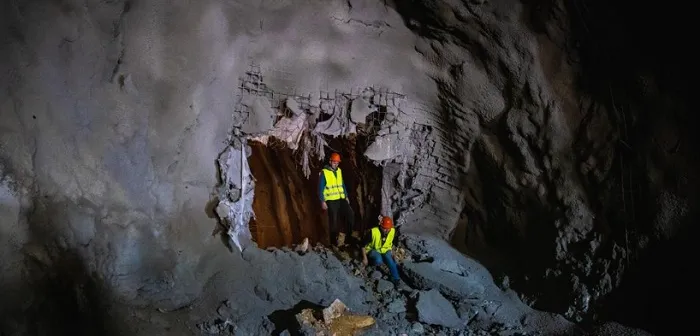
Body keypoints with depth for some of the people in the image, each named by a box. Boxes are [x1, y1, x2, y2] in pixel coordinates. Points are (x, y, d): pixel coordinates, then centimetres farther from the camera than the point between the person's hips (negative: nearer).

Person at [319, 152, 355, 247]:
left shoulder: (339, 171, 10)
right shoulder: (324, 173, -7)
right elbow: (321, 188, -7)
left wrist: (346, 196, 15)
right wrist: (322, 201, -12)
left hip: (341, 199, 5)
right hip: (331, 201, -5)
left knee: (351, 214, -8)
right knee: (333, 221, -1)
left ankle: (344, 233, 4)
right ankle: (335, 241, 9)